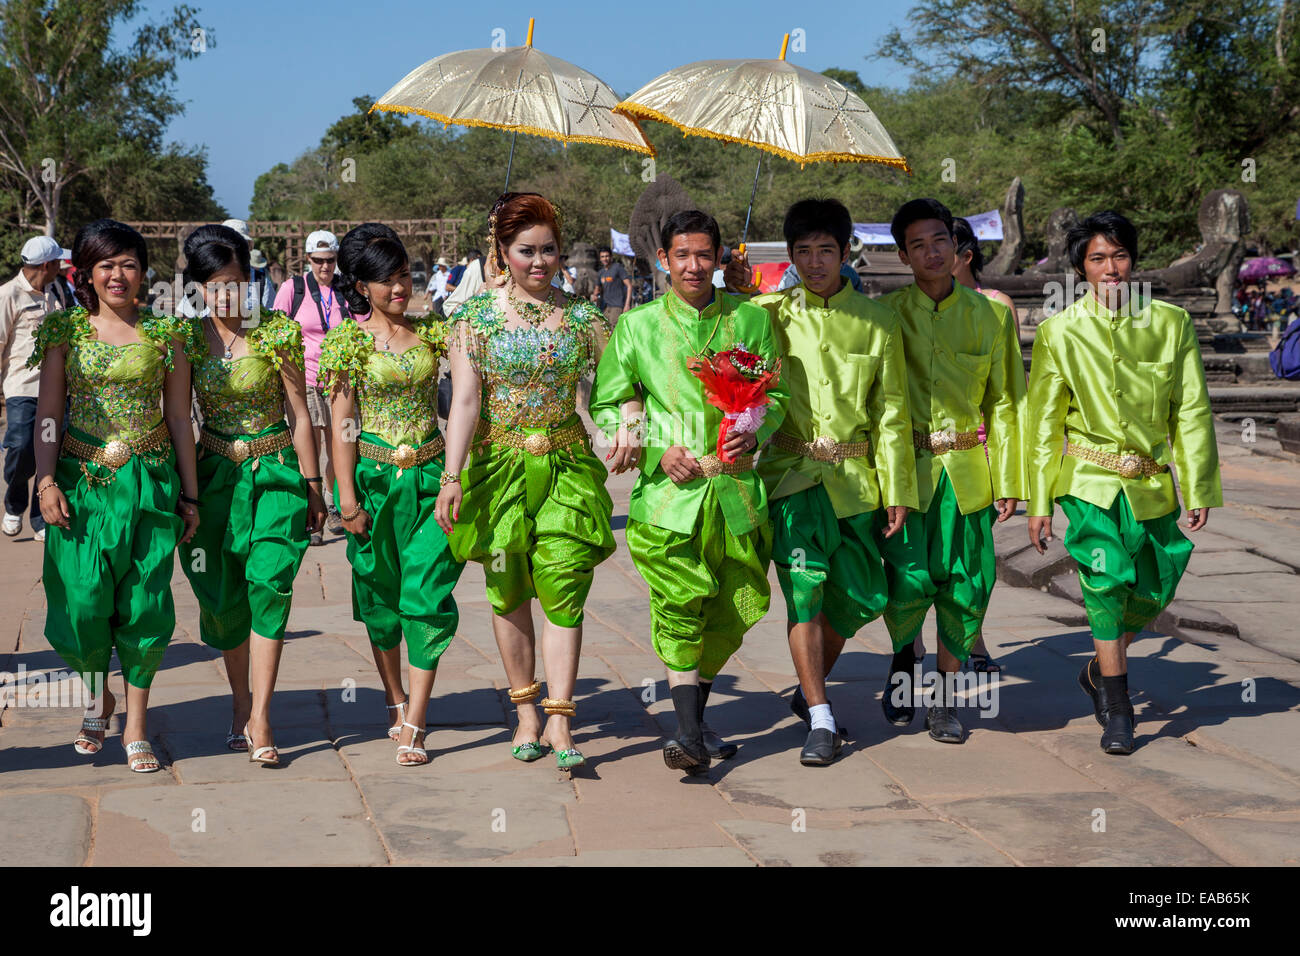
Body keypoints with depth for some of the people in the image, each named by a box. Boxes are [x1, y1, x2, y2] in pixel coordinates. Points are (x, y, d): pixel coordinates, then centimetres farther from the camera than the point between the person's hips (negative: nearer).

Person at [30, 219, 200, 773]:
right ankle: (98, 699, 25)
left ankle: (136, 726, 14)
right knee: (83, 602, -4)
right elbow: (48, 413, 3)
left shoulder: (164, 333, 4)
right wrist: (46, 482, -7)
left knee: (144, 603, 0)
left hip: (150, 482, 0)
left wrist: (189, 494, 5)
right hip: (82, 481, 0)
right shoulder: (66, 330, 4)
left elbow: (179, 417, 6)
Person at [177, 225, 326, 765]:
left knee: (268, 583, -17)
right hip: (215, 473, 3)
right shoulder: (187, 337, 1)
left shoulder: (277, 332, -6)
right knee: (222, 596, 4)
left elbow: (299, 415, -1)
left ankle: (259, 720, -15)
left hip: (276, 470, -3)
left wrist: (313, 486, 1)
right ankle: (241, 705, 23)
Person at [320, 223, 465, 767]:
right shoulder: (348, 339, -2)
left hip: (429, 475, 1)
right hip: (373, 475, -1)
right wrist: (347, 496, -8)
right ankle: (396, 701, 30)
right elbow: (341, 423, -4)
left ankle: (413, 726, -4)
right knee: (380, 593, 11)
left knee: (427, 595, -6)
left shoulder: (432, 331, 6)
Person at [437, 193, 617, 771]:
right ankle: (526, 712, 21)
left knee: (563, 591, -7)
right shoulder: (476, 315, -1)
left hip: (566, 467, 1)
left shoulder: (581, 317, 5)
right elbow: (465, 400, -9)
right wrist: (453, 476, -17)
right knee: (508, 593, 7)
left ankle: (558, 722, -6)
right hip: (500, 468, 0)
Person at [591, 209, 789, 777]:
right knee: (680, 607, -12)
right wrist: (657, 451, -6)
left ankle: (693, 714, 27)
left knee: (735, 612, 8)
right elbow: (604, 404, 8)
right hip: (670, 493, -2)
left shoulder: (750, 319, 9)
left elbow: (775, 395, 14)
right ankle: (690, 733, -6)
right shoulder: (637, 326, 5)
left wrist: (755, 434, -7)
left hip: (736, 489, 2)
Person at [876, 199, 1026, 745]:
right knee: (911, 580, -12)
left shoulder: (989, 315, 6)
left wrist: (1008, 479, 5)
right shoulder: (886, 313, 2)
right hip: (905, 467, -2)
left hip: (966, 471, 2)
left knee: (966, 586, 0)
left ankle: (946, 696, 17)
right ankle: (902, 660, 20)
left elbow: (1005, 401, 8)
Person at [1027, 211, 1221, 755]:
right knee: (1107, 580, -17)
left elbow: (1192, 411, 4)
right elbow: (1043, 423, 2)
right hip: (1090, 482, -3)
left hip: (1152, 484, 3)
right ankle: (1116, 710, -5)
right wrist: (1038, 502, 1)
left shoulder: (1172, 323, 1)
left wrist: (1198, 490, 2)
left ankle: (1100, 671, 37)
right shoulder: (1059, 332, -3)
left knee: (1152, 593, 8)